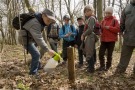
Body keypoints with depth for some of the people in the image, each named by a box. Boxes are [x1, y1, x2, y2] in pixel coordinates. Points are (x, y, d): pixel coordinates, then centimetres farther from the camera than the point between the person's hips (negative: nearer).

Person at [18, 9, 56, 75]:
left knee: (37, 54, 20)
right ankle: (33, 73, -6)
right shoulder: (35, 23, -31)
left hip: (31, 39, 10)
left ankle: (37, 67, 38)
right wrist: (48, 50, -47)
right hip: (25, 39, -10)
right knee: (36, 54, -18)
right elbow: (38, 38, -41)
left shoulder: (41, 22, -1)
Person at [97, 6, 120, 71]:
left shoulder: (114, 20, -2)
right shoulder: (103, 20, 12)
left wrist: (109, 27, -19)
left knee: (109, 54, 5)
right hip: (103, 40, 4)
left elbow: (118, 29, -12)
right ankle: (102, 66, 13)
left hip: (111, 40, -4)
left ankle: (107, 66, 19)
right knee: (101, 53, -3)